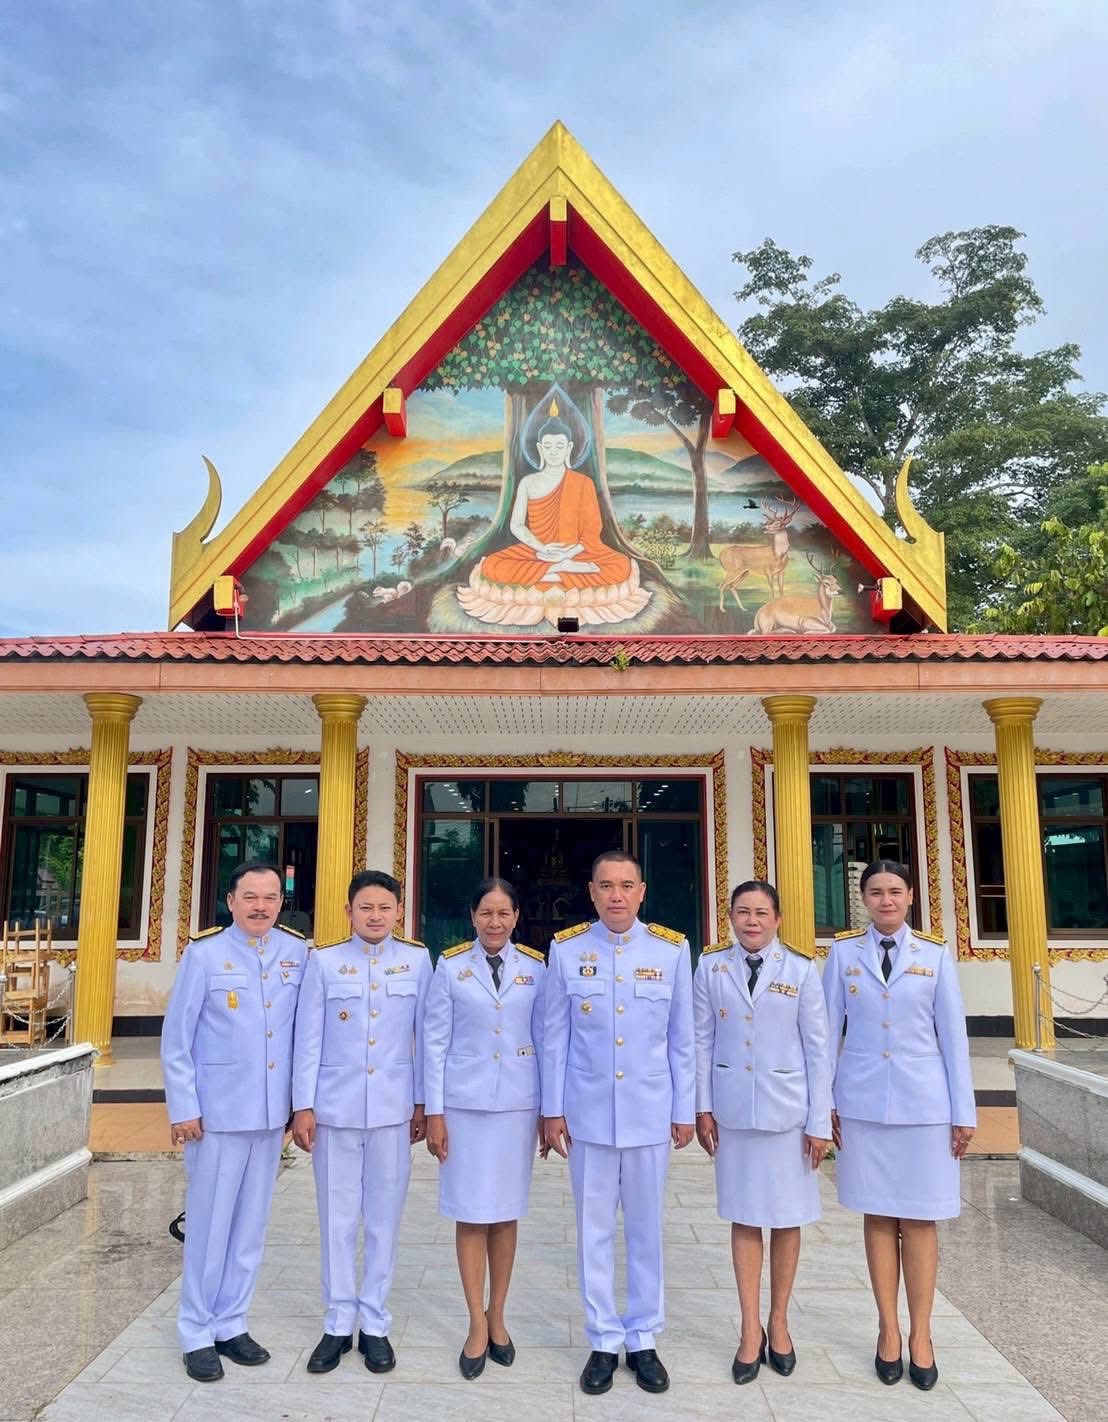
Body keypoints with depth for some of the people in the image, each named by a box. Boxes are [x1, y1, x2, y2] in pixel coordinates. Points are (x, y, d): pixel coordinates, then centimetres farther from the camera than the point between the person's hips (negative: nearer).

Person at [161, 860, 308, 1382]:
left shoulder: (298, 952, 0)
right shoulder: (204, 952, -9)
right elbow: (175, 1039, -6)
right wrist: (183, 1109, -8)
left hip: (272, 1111, 3)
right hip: (217, 1110, -3)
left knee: (251, 1223, 13)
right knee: (210, 1223, 7)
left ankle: (230, 1324, 29)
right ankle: (197, 1333, 24)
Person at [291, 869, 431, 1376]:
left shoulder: (417, 959, 2)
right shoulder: (324, 961, 1)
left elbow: (425, 1035, 4)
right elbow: (308, 1038, 1)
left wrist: (422, 1103, 5)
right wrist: (303, 1105, -1)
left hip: (393, 1107, 0)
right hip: (335, 1106, 0)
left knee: (384, 1219, 9)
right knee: (337, 1219, 8)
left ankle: (375, 1324, 24)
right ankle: (338, 1324, 24)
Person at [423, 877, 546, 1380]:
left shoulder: (534, 968, 1)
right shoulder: (451, 965, -1)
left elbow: (545, 1039, 5)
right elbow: (435, 1040, 0)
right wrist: (434, 1112, -2)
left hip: (517, 1104, 1)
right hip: (464, 1103, -1)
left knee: (506, 1213, 10)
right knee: (470, 1214, 5)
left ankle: (497, 1316, 26)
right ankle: (477, 1323, 18)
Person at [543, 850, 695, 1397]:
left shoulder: (671, 950, -3)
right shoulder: (566, 949, -3)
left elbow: (682, 1039, 2)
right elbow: (555, 1036, 2)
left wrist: (684, 1111, 4)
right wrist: (552, 1109, 2)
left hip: (650, 1114, 0)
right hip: (588, 1113, 0)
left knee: (646, 1229, 12)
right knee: (594, 1230, 10)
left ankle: (643, 1340, 28)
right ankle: (603, 1341, 26)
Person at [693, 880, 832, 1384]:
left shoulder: (801, 970, -6)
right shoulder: (711, 967, -2)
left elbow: (817, 1049, -3)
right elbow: (702, 1040, 1)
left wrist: (820, 1121, -4)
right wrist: (702, 1107, 0)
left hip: (787, 1109, -1)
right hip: (733, 1109, 1)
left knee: (786, 1218, 10)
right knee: (744, 1216, 9)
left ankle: (778, 1323, 28)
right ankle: (751, 1329, 22)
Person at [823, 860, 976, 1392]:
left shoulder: (935, 955, 1)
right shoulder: (843, 952, 1)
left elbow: (953, 1035, 2)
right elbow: (828, 1029, 3)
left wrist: (963, 1112, 1)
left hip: (923, 1103, 0)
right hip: (862, 1104, 0)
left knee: (919, 1219, 6)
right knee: (878, 1216, 8)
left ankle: (920, 1336, 18)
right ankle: (888, 1330, 21)